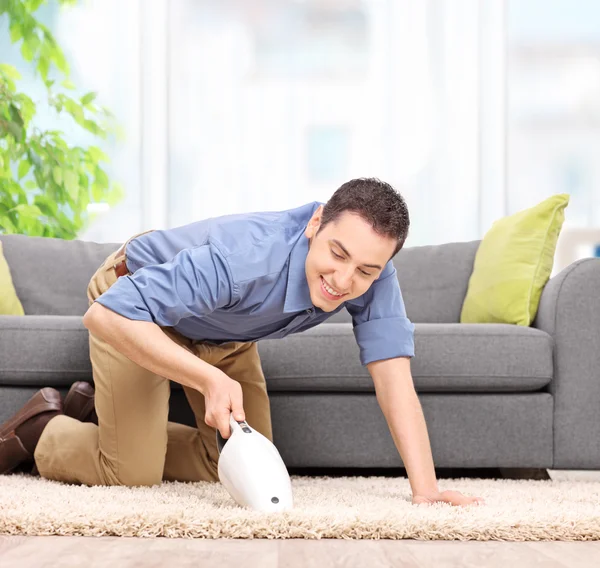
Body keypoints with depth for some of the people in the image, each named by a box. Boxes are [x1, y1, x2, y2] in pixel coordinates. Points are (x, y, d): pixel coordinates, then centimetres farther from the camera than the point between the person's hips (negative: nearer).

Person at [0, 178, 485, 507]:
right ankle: (41, 429, 17)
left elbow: (395, 380, -33)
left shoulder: (372, 276, -30)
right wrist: (210, 378, -53)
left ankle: (94, 411, 27)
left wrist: (425, 489, -44)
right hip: (134, 310, -6)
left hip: (226, 335, 6)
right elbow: (107, 315, -46)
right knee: (134, 473, -16)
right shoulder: (245, 258, -45)